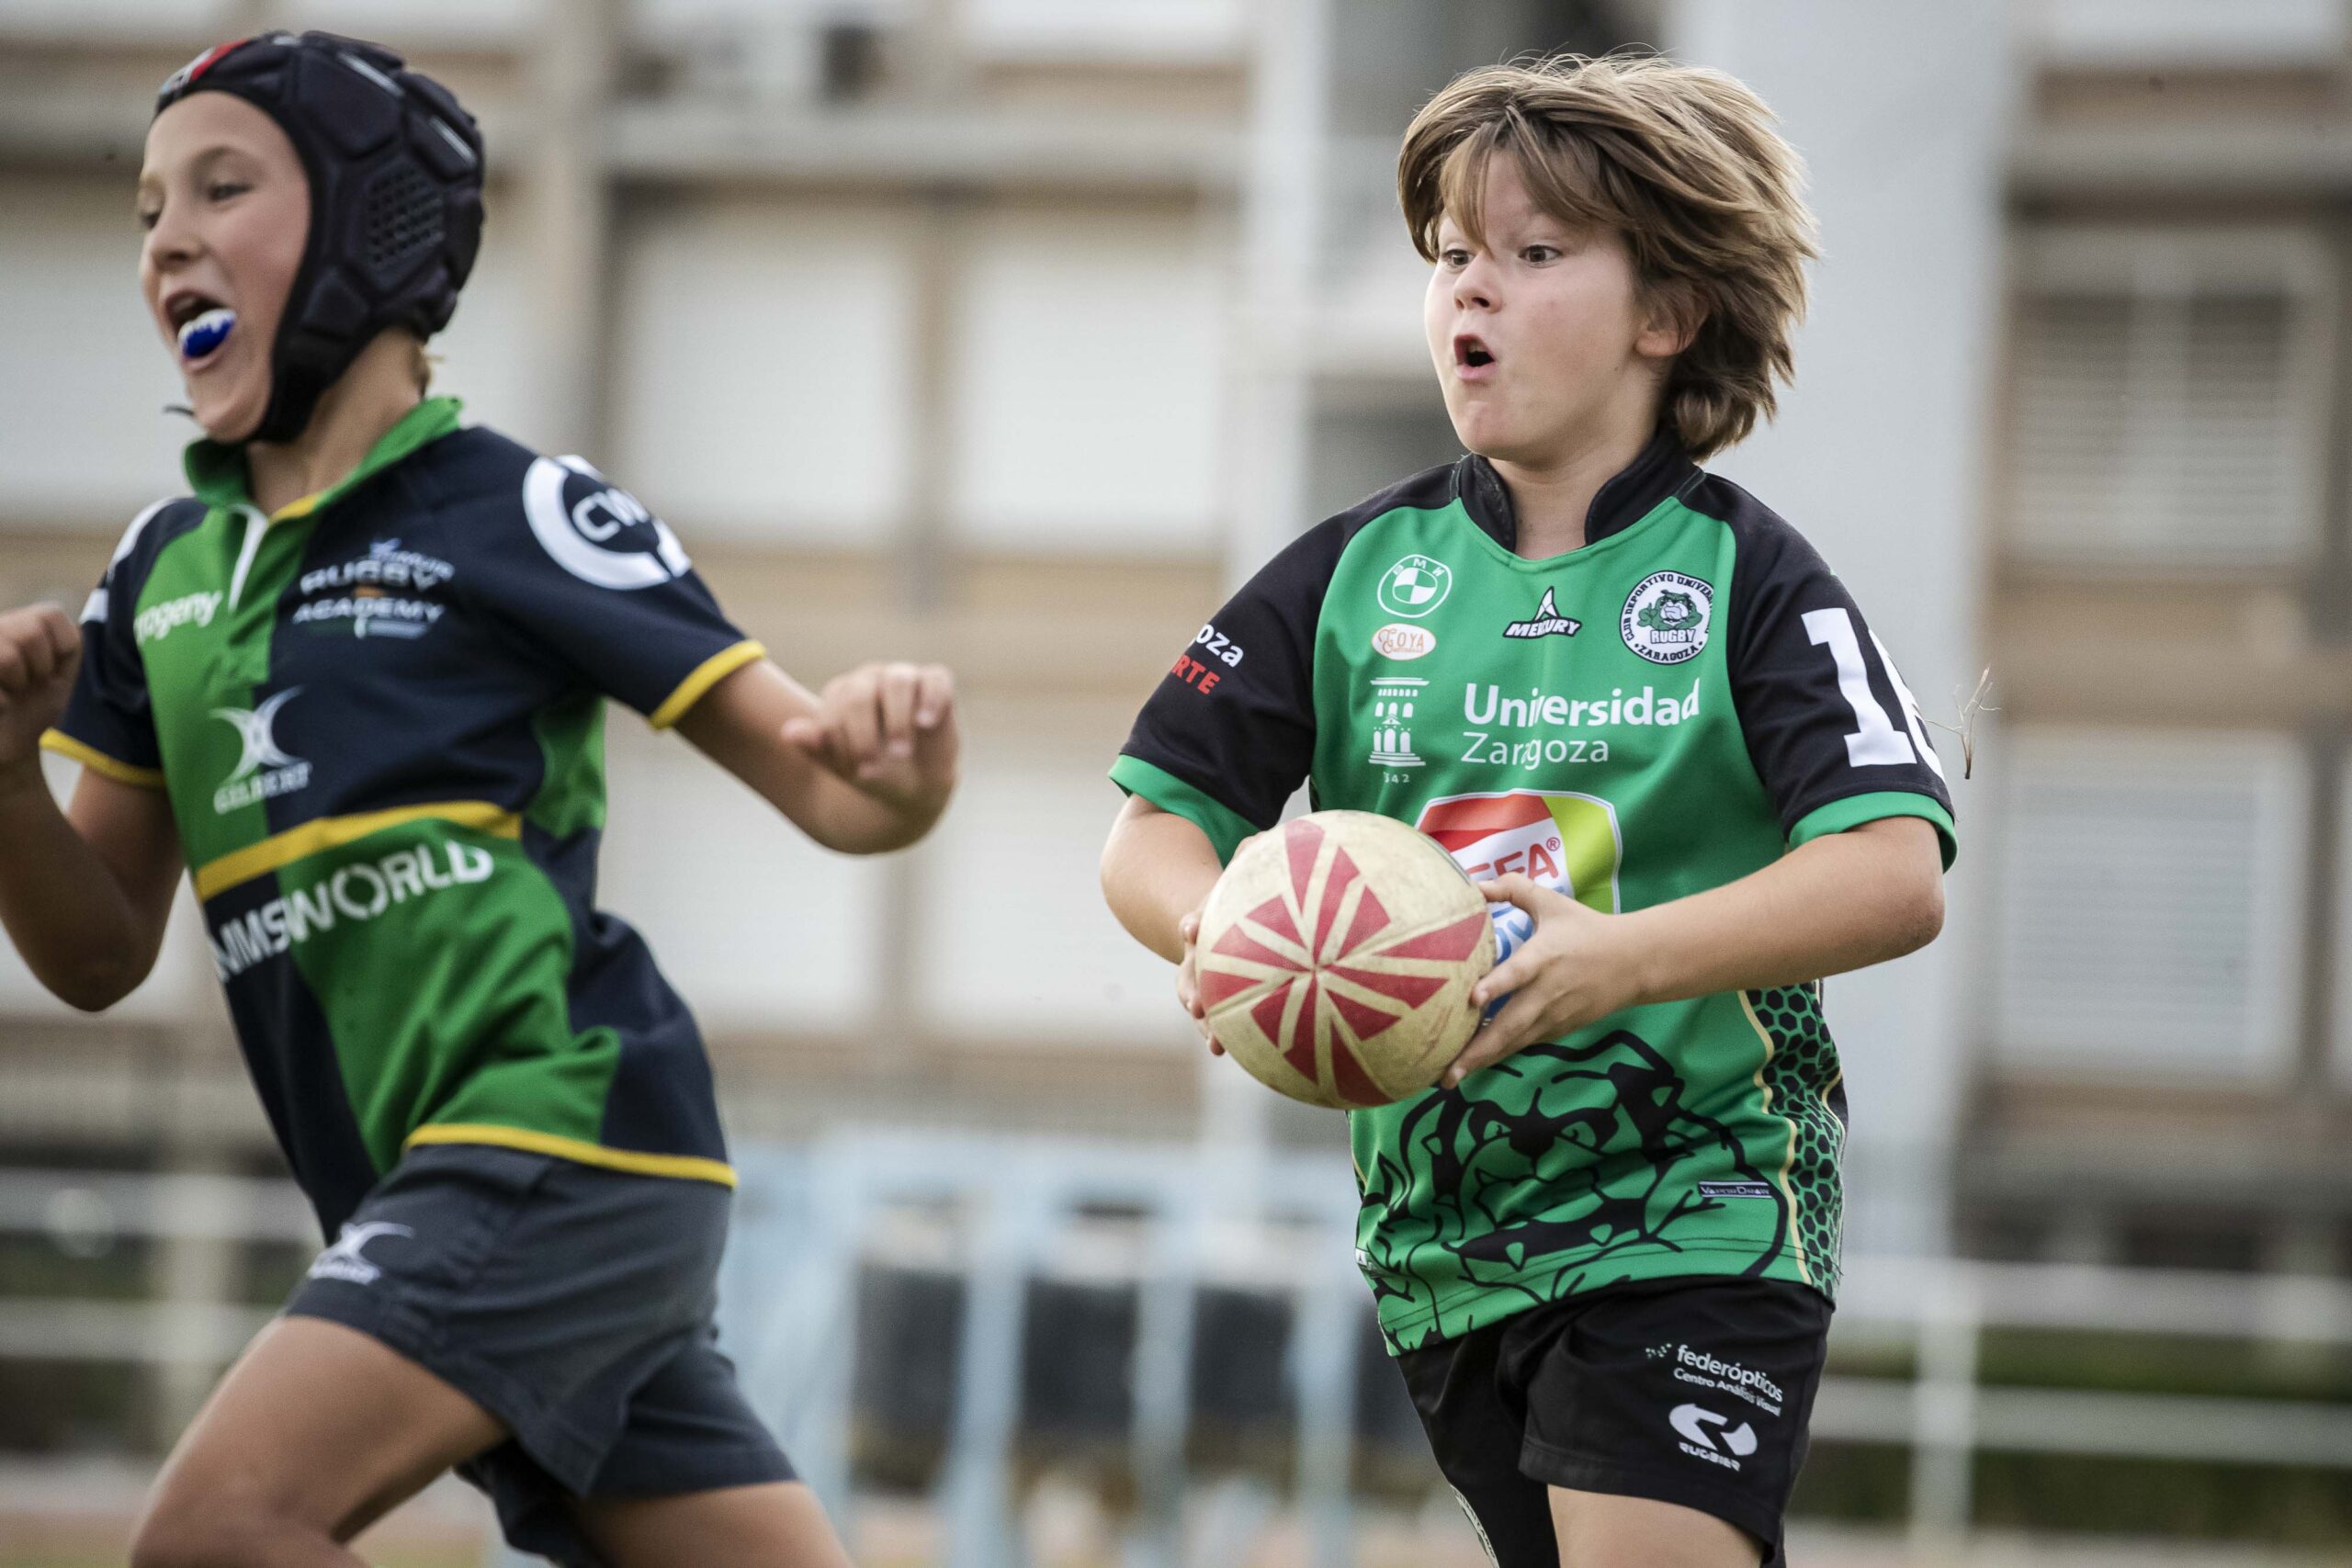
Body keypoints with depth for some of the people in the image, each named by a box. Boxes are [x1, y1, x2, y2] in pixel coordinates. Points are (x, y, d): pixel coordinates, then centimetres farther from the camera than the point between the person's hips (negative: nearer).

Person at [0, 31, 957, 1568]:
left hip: (566, 1131, -7)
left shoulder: (519, 516, -4)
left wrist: (901, 756, -27)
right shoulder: (166, 571, 15)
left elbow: (829, 788, -3)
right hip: (430, 1198, 7)